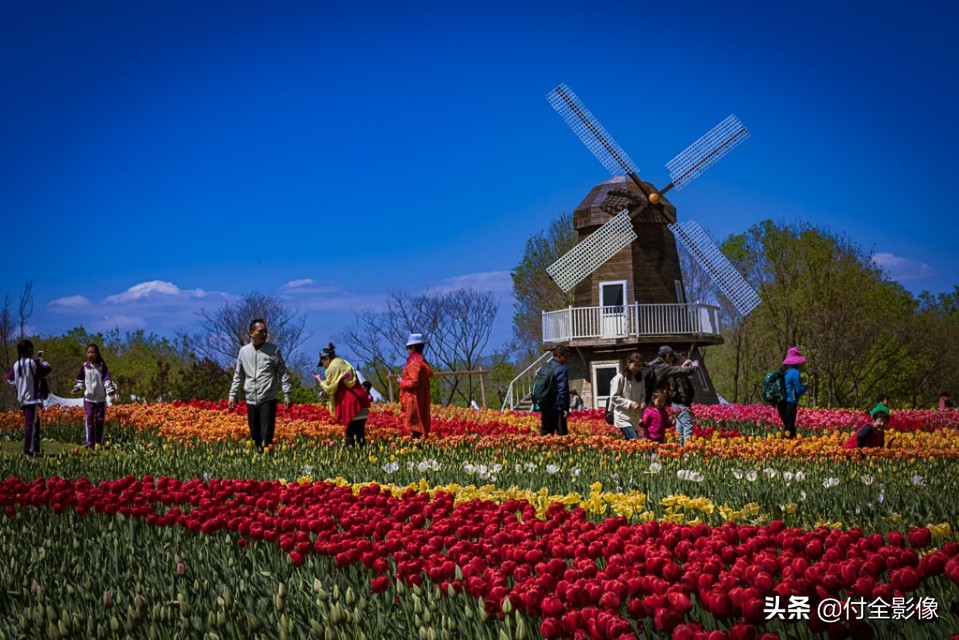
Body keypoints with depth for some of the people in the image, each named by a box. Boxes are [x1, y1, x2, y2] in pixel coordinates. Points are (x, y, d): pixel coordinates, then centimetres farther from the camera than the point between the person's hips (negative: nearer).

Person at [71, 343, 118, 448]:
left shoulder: (102, 366, -1)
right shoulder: (84, 366, 3)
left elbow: (107, 380, -5)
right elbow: (80, 380, 13)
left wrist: (111, 393, -15)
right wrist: (78, 388, -5)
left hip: (101, 398, -1)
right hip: (88, 398, 1)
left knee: (100, 420, 2)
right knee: (89, 420, -5)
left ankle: (99, 442, 10)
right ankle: (89, 442, -3)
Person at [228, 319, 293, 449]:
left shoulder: (273, 350, 0)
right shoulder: (244, 351, 8)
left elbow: (283, 373, 1)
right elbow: (238, 376, 14)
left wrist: (287, 394, -7)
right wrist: (232, 395, 8)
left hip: (268, 399, -3)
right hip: (251, 400, 3)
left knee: (267, 436, -9)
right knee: (254, 436, 9)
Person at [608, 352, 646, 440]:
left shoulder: (639, 379, 13)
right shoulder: (620, 378, -8)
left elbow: (642, 395, 21)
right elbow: (614, 397, -9)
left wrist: (642, 403, -2)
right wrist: (629, 403, -18)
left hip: (635, 418, 7)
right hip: (623, 418, -7)